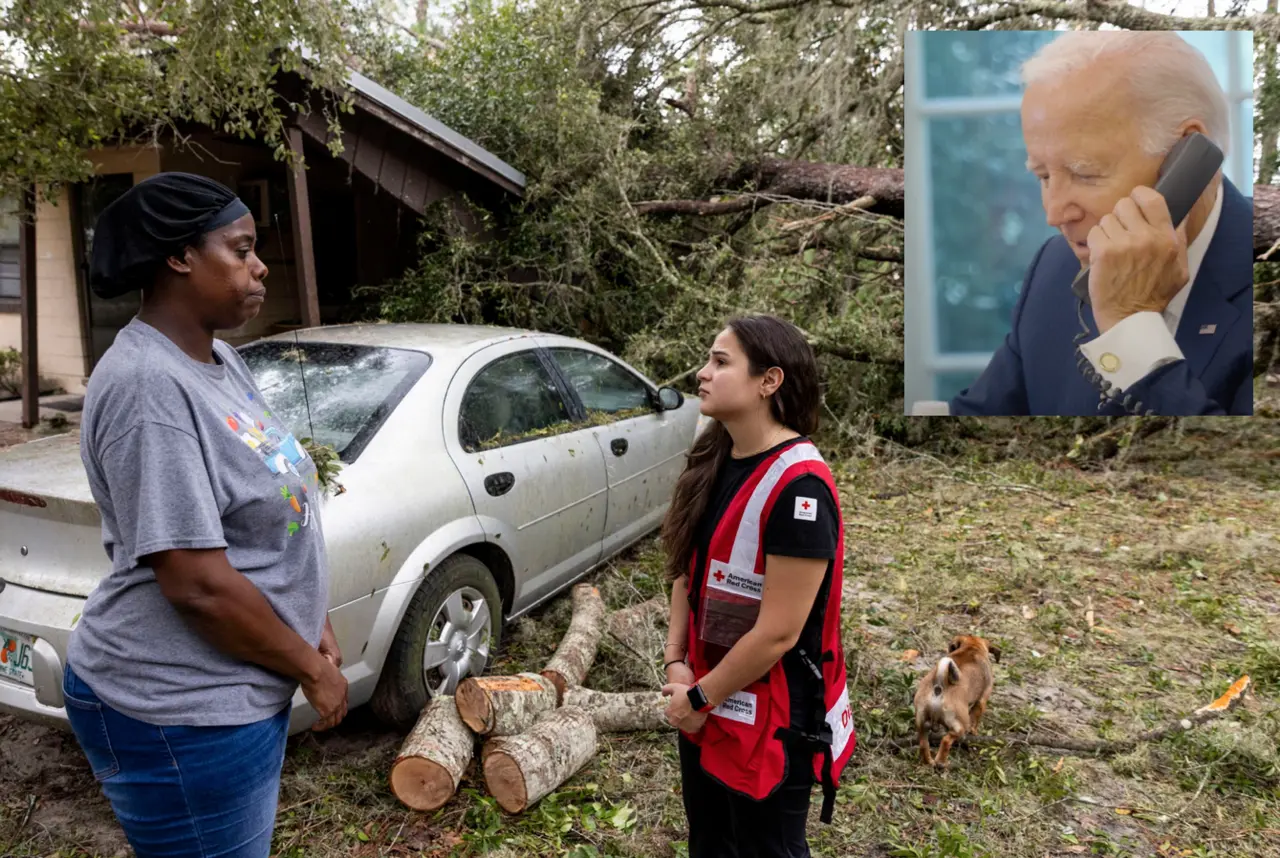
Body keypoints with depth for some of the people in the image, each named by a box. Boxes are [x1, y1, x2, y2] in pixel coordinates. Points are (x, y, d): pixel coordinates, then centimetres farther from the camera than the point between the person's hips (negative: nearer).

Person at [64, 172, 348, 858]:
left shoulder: (219, 361, 5)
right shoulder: (149, 387, -24)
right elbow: (198, 584, -26)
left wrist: (313, 626, 9)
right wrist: (312, 669, -14)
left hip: (237, 690, 9)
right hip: (179, 713, -9)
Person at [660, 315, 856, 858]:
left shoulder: (797, 488, -25)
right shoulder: (713, 464, -1)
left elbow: (778, 632, -24)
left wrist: (701, 697, -12)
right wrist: (677, 666, -3)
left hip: (769, 723, -7)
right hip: (705, 706, 7)